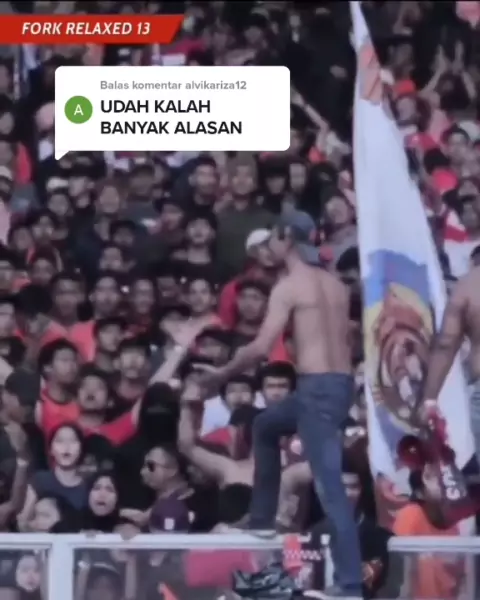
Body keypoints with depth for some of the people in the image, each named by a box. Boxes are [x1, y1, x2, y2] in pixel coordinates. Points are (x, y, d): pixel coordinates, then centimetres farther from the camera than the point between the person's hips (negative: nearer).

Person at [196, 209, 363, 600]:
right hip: (342, 383, 8)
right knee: (265, 426, 30)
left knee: (329, 486, -10)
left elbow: (262, 348, -13)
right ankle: (261, 521, 33)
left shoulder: (289, 286, -6)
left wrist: (223, 373, 1)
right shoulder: (336, 285, 16)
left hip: (317, 386, -8)